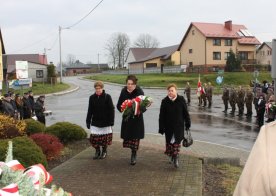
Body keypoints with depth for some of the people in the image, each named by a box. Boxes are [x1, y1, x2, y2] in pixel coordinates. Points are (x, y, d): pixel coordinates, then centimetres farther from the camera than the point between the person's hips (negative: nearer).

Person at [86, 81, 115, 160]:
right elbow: (90, 111, 6)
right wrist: (88, 121, 5)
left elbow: (111, 110, -6)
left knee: (105, 138, 7)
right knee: (94, 138, -1)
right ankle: (97, 151, 20)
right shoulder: (92, 97, 0)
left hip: (105, 122, -2)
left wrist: (111, 121, -9)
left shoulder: (107, 97, -8)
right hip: (95, 122, 2)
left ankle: (104, 152, 28)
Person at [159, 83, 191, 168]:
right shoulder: (165, 101, -5)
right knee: (169, 142, 9)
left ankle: (176, 158, 5)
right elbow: (161, 116, -4)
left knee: (177, 142, -1)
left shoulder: (181, 100, -6)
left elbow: (185, 113, 3)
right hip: (168, 126, 1)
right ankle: (171, 155, 28)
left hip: (179, 126, -1)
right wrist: (161, 128, -6)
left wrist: (187, 123, 5)